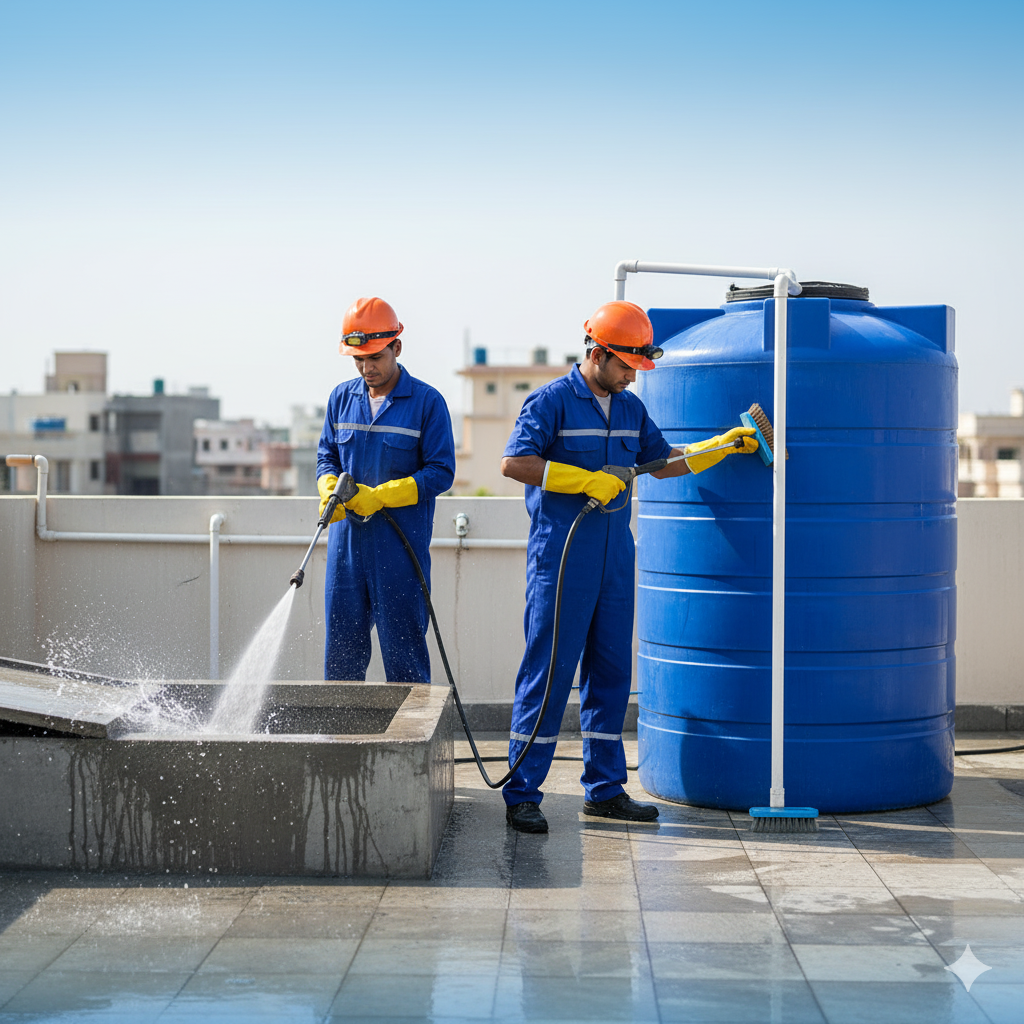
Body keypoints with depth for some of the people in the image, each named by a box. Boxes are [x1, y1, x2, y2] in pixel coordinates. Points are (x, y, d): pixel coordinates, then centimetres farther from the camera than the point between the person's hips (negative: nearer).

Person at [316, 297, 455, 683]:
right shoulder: (341, 398, 11)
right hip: (346, 539, 5)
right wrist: (330, 491, -6)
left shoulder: (427, 402, -4)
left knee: (403, 649, -1)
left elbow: (441, 473, -7)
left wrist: (380, 496, -16)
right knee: (341, 648, 9)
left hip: (401, 545, -4)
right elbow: (326, 457, 17)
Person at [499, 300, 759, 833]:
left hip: (614, 558, 7)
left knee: (610, 673, 9)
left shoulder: (630, 408, 14)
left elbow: (663, 462, 23)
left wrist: (724, 445, 14)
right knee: (547, 672, -6)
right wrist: (585, 481, -19)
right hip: (560, 557, -7)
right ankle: (521, 794, -2)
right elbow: (514, 462, -17)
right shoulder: (552, 400, -8)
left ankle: (605, 788, 17)